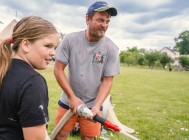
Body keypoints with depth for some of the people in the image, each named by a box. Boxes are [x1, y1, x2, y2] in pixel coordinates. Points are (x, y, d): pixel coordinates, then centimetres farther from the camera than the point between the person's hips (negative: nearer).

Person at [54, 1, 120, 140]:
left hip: (93, 104, 0)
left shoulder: (111, 48, -12)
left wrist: (97, 106, -22)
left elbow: (107, 81, -9)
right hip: (68, 101, 0)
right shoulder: (70, 39, -11)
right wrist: (72, 97, -14)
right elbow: (58, 69, -9)